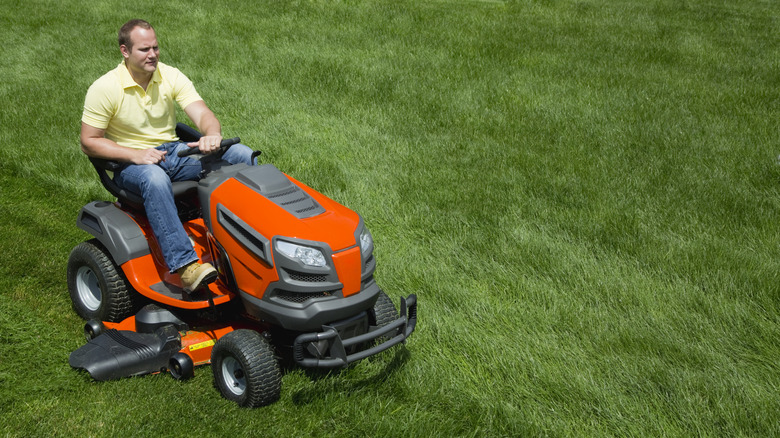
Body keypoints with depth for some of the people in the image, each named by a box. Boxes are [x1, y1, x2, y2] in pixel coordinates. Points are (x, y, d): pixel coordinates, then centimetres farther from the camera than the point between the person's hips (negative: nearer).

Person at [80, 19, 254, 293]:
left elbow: (202, 114, -11)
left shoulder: (171, 77, 0)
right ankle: (185, 265, -48)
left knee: (242, 154, -14)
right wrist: (136, 155, -22)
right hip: (130, 164, -4)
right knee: (155, 178, -42)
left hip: (173, 151, 5)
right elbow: (89, 142, -8)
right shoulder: (104, 89, -10)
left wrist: (212, 135, -36)